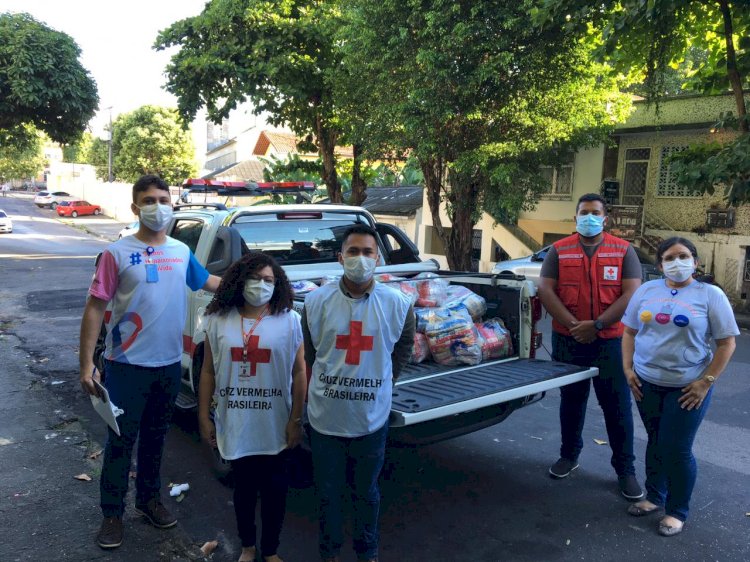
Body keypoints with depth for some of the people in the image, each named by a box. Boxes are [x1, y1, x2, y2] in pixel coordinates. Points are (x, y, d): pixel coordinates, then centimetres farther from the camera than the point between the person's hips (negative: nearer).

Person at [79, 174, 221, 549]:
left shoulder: (182, 252, 4)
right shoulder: (117, 253, -10)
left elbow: (207, 282, 21)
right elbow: (95, 307, -10)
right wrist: (87, 363, -13)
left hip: (169, 364, 4)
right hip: (127, 365, -4)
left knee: (155, 437, 18)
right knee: (121, 441, 6)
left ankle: (149, 499, 35)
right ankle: (112, 514, 21)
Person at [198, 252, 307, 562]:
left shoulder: (289, 320, -7)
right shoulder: (218, 320, -1)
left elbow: (299, 373, -5)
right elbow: (208, 371, 4)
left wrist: (296, 420, -7)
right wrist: (204, 416, 3)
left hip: (274, 425, -1)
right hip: (235, 423, 2)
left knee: (274, 487, 10)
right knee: (244, 485, 17)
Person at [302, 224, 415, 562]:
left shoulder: (397, 304, -9)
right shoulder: (316, 301, -9)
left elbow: (403, 348, 8)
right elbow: (308, 353, 5)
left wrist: (381, 382, 7)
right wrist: (325, 385, 10)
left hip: (372, 418, 0)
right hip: (325, 417, 0)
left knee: (366, 492, 20)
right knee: (328, 492, 18)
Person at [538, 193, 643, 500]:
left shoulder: (624, 251, 1)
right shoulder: (558, 250, 4)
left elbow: (631, 294, -7)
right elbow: (546, 290, -4)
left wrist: (597, 325, -16)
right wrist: (572, 324, -16)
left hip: (610, 341, -1)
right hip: (568, 340, 1)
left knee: (617, 406, 3)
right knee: (571, 400, 15)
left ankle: (625, 469, 17)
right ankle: (569, 455, 32)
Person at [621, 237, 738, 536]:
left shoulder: (710, 294, -6)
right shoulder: (646, 290, 5)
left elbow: (726, 343, -5)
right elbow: (629, 332, 10)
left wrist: (706, 382, -11)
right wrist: (628, 369, 2)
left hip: (687, 388, -3)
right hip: (646, 383, 4)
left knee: (676, 450, -1)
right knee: (655, 442, 16)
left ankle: (677, 511, 18)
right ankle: (654, 497, 33)